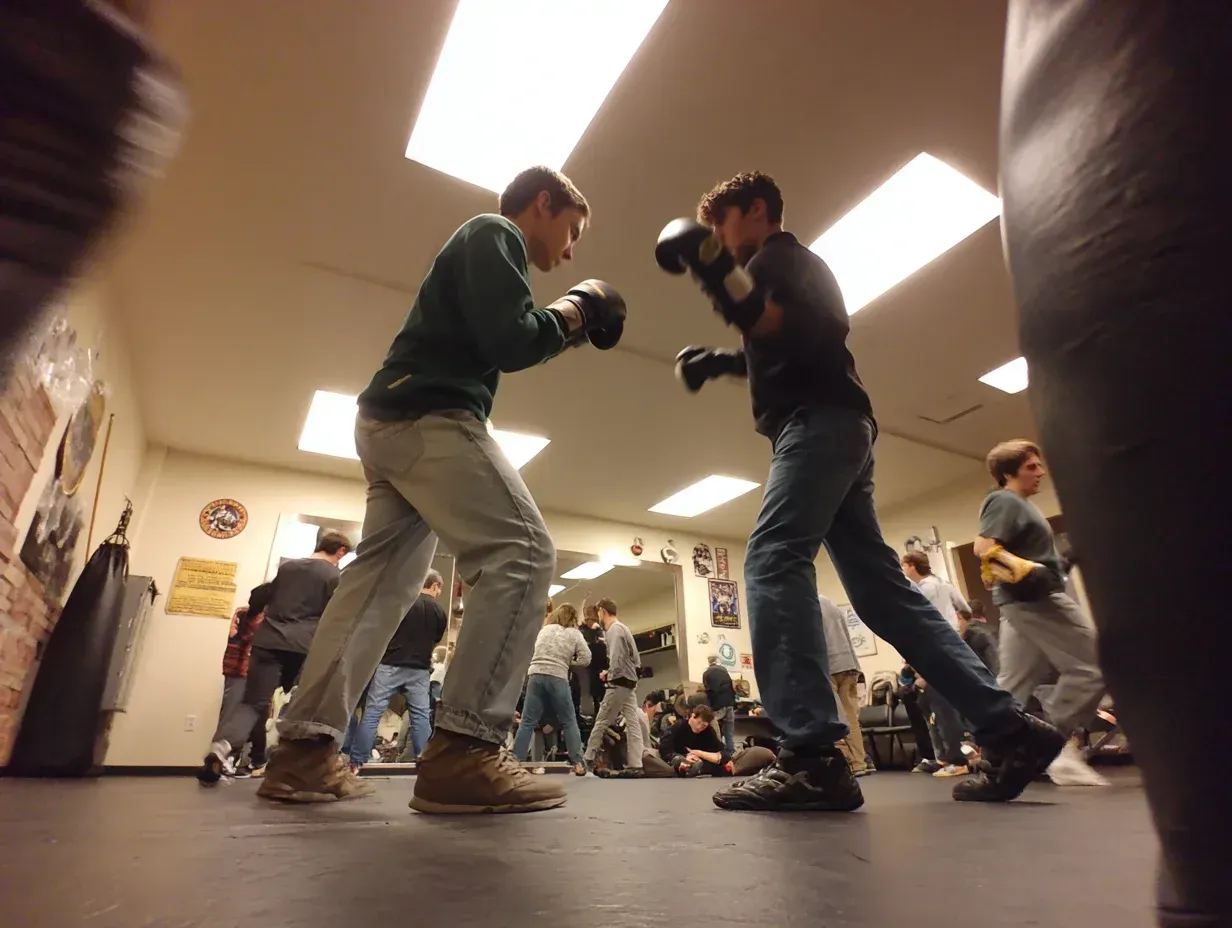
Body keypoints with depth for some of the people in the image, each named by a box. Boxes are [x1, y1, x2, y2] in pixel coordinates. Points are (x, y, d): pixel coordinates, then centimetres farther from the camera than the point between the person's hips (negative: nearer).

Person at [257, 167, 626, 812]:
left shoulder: (480, 247, 31)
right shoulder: (496, 234, 1)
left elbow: (489, 345, 26)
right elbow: (506, 343, -13)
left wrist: (559, 329, 20)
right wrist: (570, 314, 3)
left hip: (393, 422, 11)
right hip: (429, 417, -11)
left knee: (384, 578, 9)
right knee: (523, 553, -17)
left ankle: (303, 748, 11)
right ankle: (462, 751, -22)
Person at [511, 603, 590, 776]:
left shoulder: (544, 629, 19)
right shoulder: (574, 633, 9)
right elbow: (586, 658, 4)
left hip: (535, 675, 3)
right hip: (557, 678, -3)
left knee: (527, 722, 5)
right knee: (569, 721, 9)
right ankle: (577, 763, 9)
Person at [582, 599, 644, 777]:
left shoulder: (614, 629, -13)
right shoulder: (623, 628, 15)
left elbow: (616, 660, -23)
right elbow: (636, 659, 15)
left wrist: (608, 675, -6)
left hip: (618, 684, -9)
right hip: (629, 682, 9)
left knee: (601, 721, 2)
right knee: (632, 723, 4)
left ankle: (588, 759, 11)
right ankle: (636, 765, 3)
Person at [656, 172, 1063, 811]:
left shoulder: (781, 255, 6)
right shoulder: (783, 270, 34)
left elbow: (813, 334, -13)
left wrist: (731, 288, -21)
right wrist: (723, 362, 30)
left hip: (821, 421, -10)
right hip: (828, 429, 10)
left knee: (772, 560, -24)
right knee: (881, 587, 5)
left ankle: (812, 757, -31)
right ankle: (1009, 729, 7)